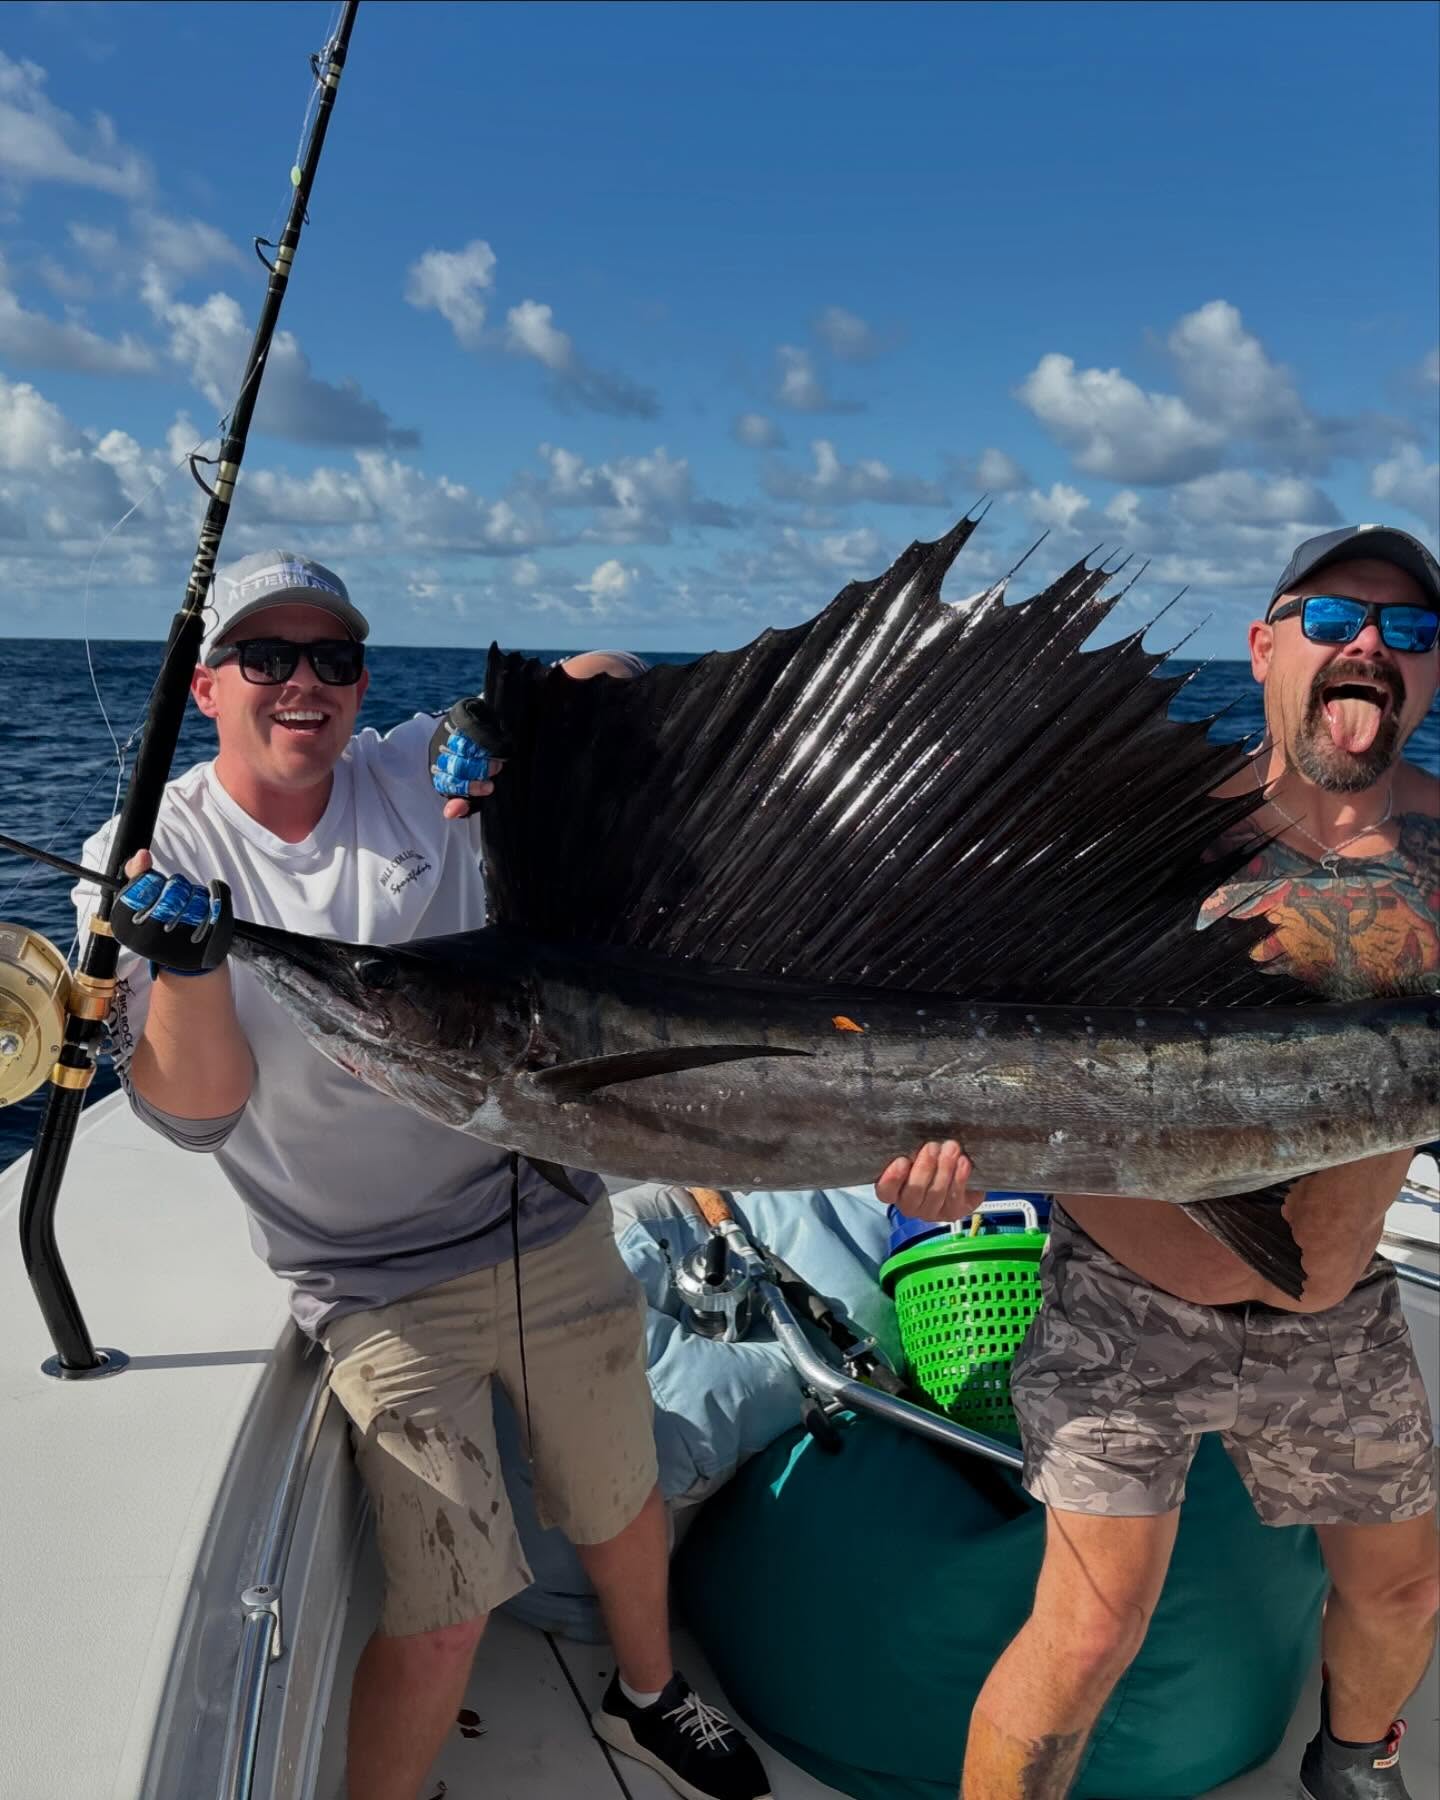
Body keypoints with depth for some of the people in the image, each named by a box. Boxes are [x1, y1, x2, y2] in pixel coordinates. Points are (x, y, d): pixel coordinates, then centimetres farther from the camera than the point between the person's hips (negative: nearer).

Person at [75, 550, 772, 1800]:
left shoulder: (417, 776, -4)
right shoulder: (145, 862, -8)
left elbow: (613, 685, -2)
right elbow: (195, 1112, -16)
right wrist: (187, 959, -34)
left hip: (554, 1225, 3)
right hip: (384, 1287, -3)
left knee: (623, 1506, 22)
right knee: (444, 1616, -6)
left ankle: (649, 1696, 52)